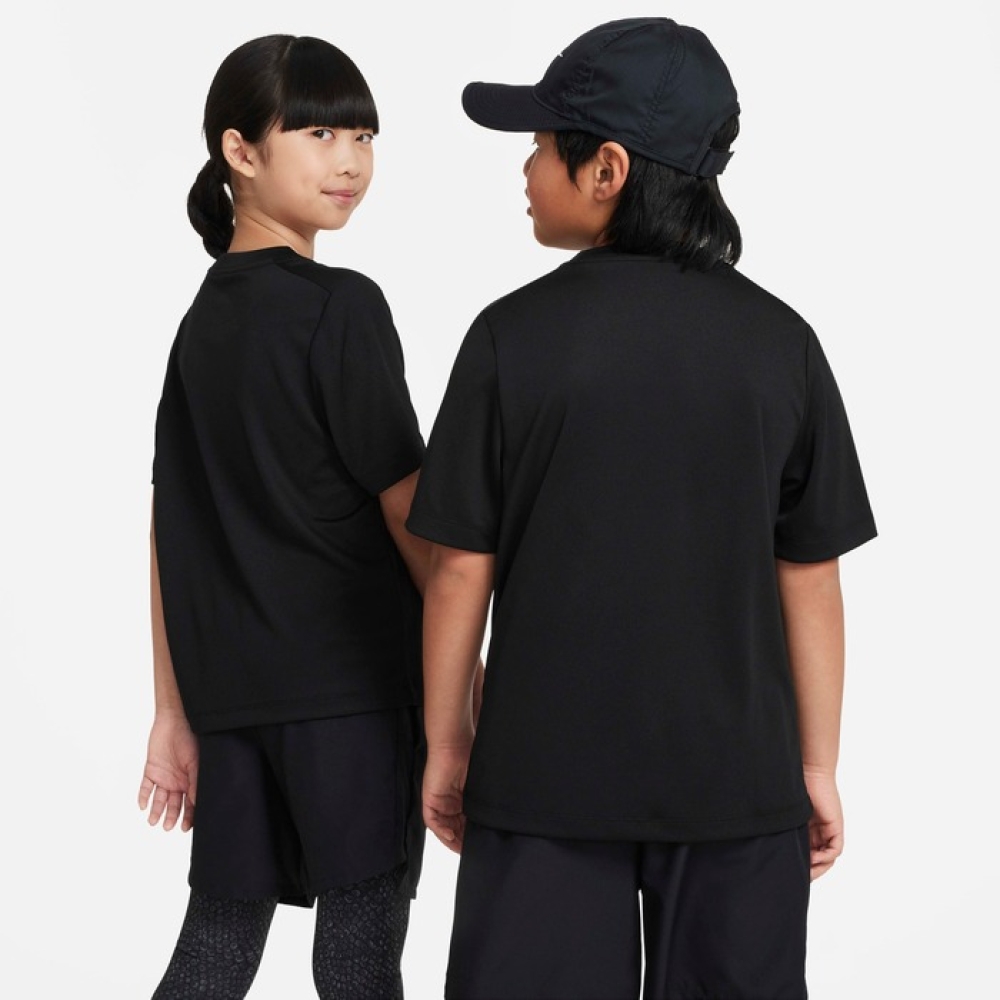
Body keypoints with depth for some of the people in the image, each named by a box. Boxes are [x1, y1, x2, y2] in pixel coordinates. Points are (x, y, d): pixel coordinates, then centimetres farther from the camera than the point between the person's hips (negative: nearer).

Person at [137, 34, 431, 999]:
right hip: (350, 677, -7)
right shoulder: (340, 306, -10)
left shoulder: (201, 320, 11)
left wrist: (175, 711, 15)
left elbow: (172, 532, 11)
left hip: (228, 686, 7)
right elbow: (405, 505, -9)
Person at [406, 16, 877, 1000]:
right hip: (735, 774, 2)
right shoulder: (778, 339, -3)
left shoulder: (515, 334, -9)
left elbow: (460, 569, -6)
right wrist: (818, 766, 9)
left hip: (547, 771, -2)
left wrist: (446, 743, 6)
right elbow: (809, 579, 0)